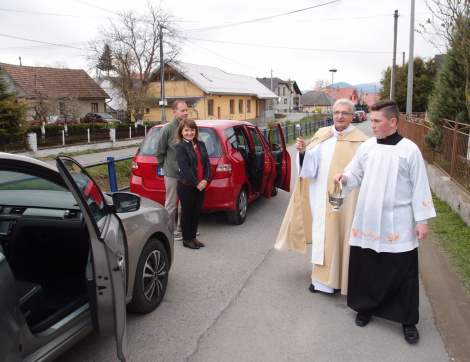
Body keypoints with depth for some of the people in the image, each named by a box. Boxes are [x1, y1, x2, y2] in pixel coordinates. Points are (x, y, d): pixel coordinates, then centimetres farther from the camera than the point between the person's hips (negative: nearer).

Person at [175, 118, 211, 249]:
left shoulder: (201, 145, 9)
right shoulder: (181, 147, -11)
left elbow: (207, 163, 7)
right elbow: (185, 169, -17)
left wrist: (205, 180, -6)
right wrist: (196, 183, -17)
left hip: (201, 185, 6)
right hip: (186, 186, -6)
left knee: (197, 212, 13)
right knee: (187, 213, 5)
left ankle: (193, 237, 27)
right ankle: (186, 239, 18)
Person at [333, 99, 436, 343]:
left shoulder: (409, 150, -6)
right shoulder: (366, 147, 2)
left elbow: (420, 187, -4)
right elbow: (356, 175, 11)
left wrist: (422, 219, -4)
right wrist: (345, 178, -12)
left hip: (398, 224, -3)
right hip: (367, 221, 3)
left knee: (403, 272, 4)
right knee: (365, 266, 12)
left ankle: (408, 320, 21)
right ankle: (366, 307, 33)